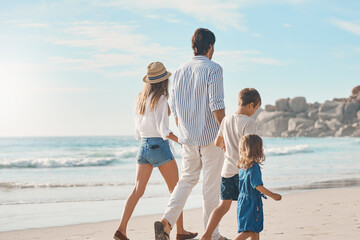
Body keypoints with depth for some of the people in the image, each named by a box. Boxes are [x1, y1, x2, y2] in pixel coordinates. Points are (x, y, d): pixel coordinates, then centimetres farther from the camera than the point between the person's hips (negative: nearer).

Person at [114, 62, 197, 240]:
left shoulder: (141, 99, 10)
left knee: (138, 190, 3)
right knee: (176, 190, 8)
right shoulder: (161, 99, -12)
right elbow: (163, 129, -19)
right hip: (159, 147, -7)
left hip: (143, 147, 7)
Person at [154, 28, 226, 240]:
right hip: (210, 136, -6)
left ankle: (167, 221, -2)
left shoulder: (180, 71, 10)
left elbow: (175, 108, 13)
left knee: (187, 179, 16)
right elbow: (216, 105, -18)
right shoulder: (213, 69, -10)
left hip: (187, 137, 6)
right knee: (211, 185, 4)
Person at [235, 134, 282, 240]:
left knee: (256, 229, 16)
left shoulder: (242, 165, 7)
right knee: (250, 230, -9)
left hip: (243, 200, 9)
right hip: (252, 202, -9)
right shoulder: (254, 166, -18)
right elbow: (258, 186, -21)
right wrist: (273, 195, -14)